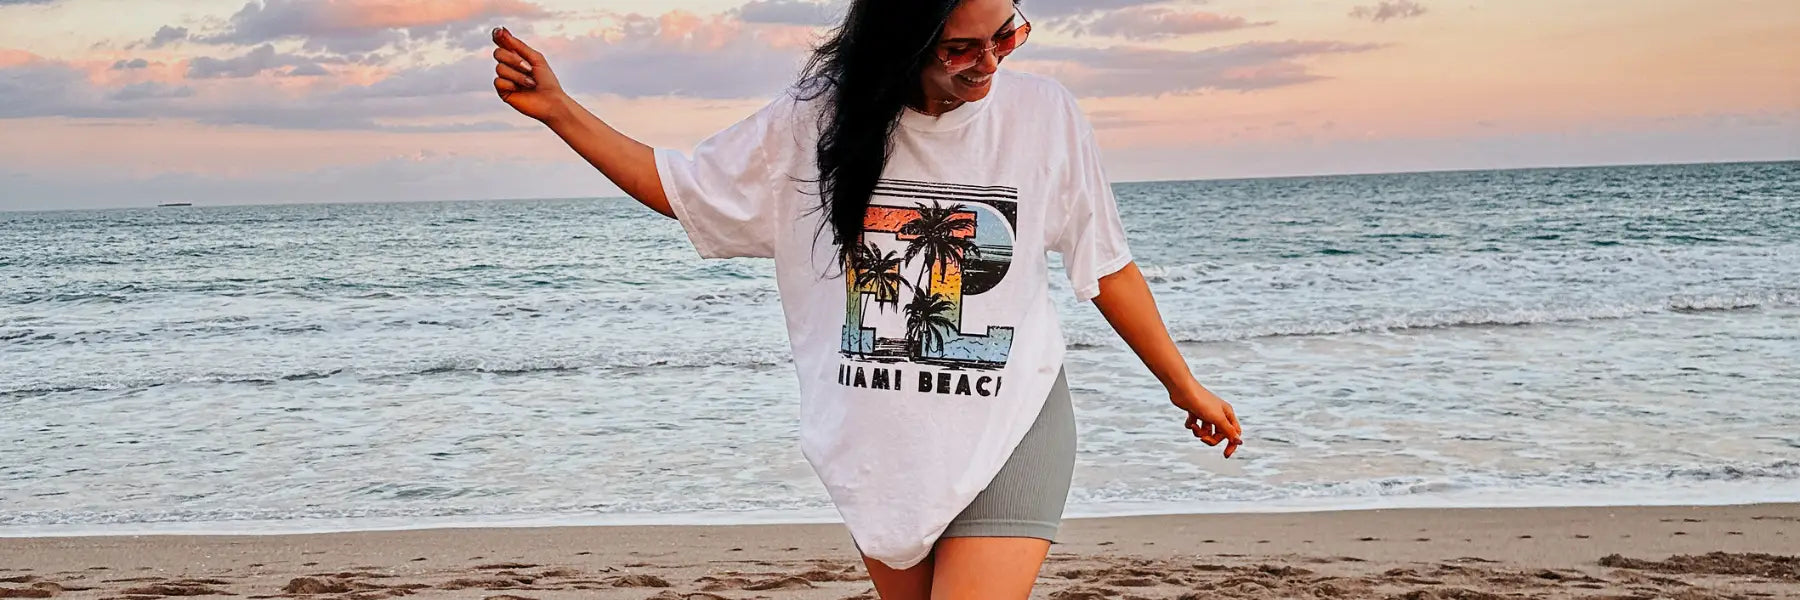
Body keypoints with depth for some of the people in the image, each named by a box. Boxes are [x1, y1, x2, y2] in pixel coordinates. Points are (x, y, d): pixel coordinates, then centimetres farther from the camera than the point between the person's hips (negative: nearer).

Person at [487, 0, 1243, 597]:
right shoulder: (816, 120, -7)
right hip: (875, 446, 3)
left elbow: (1106, 267, 3)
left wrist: (1184, 385, 9)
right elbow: (681, 189, 5)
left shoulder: (1044, 114, -9)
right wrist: (557, 109, -2)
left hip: (1008, 441, -3)